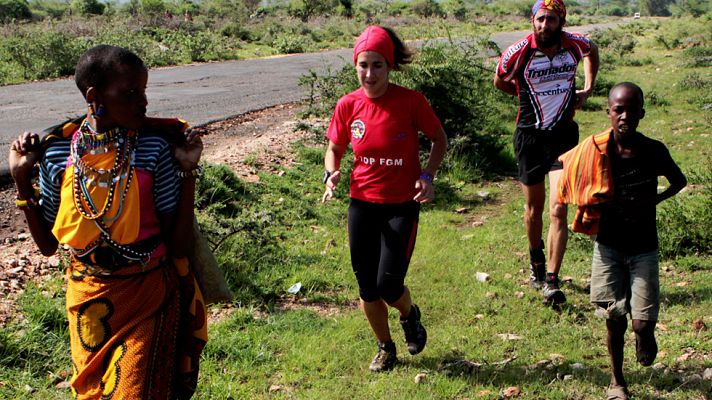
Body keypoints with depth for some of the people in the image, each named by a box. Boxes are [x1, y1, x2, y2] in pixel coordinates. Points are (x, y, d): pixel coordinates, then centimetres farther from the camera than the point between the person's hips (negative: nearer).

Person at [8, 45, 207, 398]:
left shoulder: (153, 147, -13)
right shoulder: (58, 152, -7)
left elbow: (178, 245, -13)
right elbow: (47, 245, 1)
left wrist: (187, 172, -18)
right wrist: (21, 178, -4)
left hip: (148, 296, -2)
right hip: (87, 299, 3)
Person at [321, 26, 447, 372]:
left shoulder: (410, 101, -14)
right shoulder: (348, 105, -6)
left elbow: (439, 139, 1)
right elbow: (334, 148, 10)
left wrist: (427, 176, -14)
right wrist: (331, 174, -12)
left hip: (402, 206, -3)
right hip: (362, 204, 3)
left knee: (388, 287, -8)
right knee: (367, 290, 8)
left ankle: (410, 315, 30)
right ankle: (385, 348, 34)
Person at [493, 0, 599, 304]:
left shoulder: (574, 44, -7)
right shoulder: (519, 53, -14)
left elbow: (592, 51, 19)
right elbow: (500, 82, 5)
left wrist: (587, 89, 11)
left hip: (564, 134, 1)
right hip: (530, 135, 0)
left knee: (558, 210, -10)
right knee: (534, 207, 14)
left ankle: (551, 281, -4)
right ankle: (536, 261, 40)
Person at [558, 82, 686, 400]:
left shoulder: (654, 151, -11)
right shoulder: (595, 151, -12)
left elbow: (679, 181, 7)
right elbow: (576, 188, 6)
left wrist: (654, 200, -4)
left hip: (644, 247, 0)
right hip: (609, 246, 0)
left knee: (642, 322, -5)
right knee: (614, 319, 8)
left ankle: (645, 337, 33)